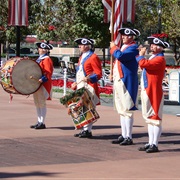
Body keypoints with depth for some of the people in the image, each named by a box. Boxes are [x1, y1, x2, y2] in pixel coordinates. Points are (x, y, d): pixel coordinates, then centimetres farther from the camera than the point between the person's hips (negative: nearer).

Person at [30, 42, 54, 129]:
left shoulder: (47, 59, -11)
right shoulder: (39, 59, 17)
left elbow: (48, 73, -19)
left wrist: (42, 79, -30)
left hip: (43, 85, -9)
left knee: (42, 103, -6)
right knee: (37, 103, 12)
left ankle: (42, 123, -2)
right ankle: (39, 122, 18)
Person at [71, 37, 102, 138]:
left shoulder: (93, 57, -8)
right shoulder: (82, 57, 20)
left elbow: (99, 74, -12)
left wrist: (89, 78, -27)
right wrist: (76, 83, 18)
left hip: (89, 87, -9)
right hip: (80, 87, 9)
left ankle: (88, 131, -6)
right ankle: (84, 130, 15)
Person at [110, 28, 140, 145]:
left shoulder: (133, 47, -11)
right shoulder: (124, 47, 18)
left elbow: (120, 56, -26)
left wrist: (113, 47, -8)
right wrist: (113, 74, 17)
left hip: (127, 82, -10)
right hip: (119, 81, 10)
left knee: (127, 110, -8)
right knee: (121, 110, 14)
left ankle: (129, 138, -4)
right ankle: (123, 136, 21)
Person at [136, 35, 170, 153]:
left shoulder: (160, 59, -14)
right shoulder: (153, 57, 18)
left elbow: (144, 64, -25)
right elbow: (144, 65, 22)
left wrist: (141, 55, -6)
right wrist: (141, 54, 14)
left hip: (154, 92, -10)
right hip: (147, 91, 10)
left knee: (155, 118, -6)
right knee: (149, 118, 12)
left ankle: (155, 145, -4)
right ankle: (150, 143, 18)